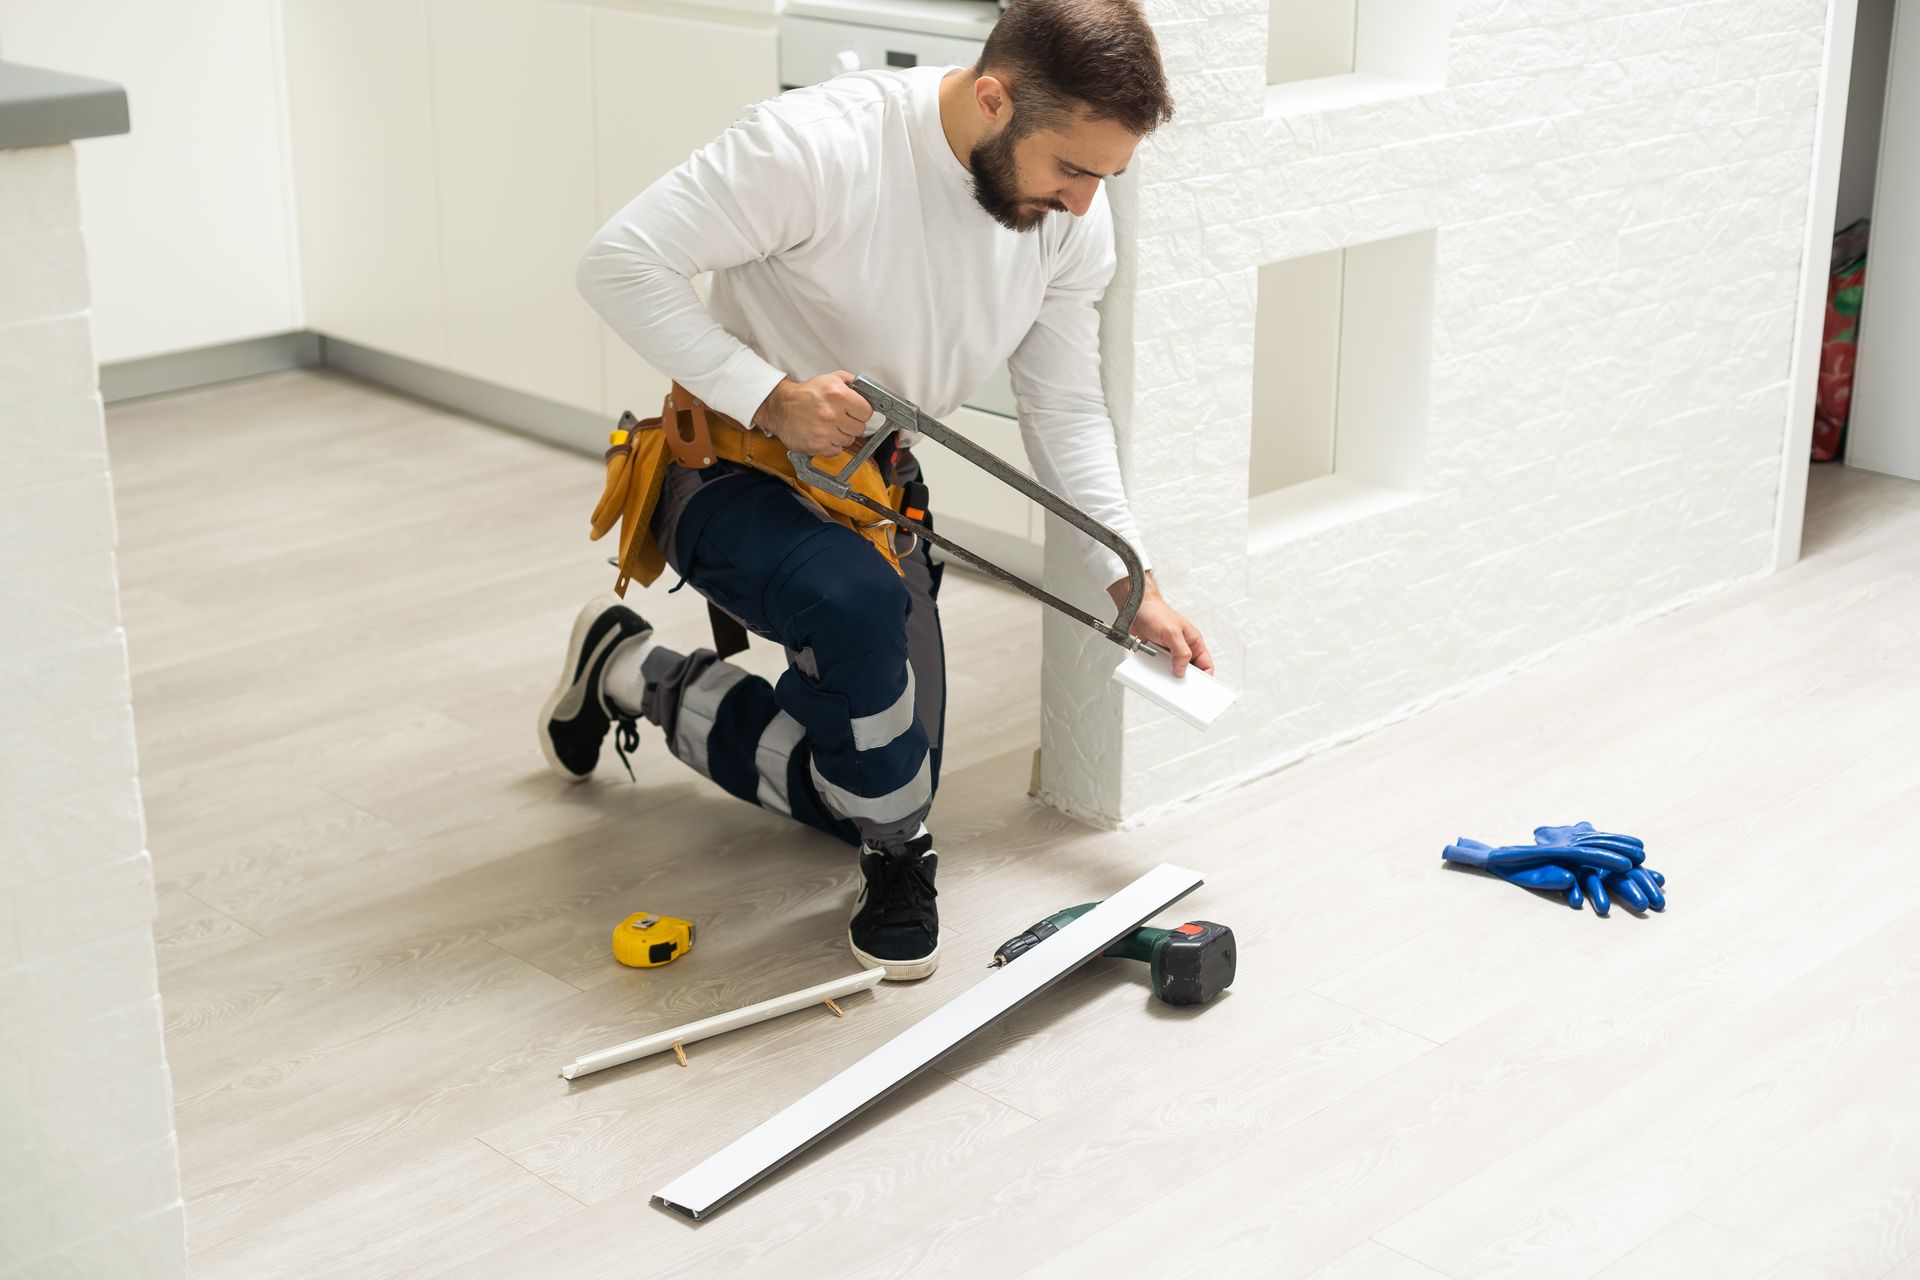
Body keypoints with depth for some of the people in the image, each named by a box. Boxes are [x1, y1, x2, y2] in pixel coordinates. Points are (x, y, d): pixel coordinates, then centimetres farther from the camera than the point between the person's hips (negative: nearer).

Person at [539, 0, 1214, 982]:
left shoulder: (1072, 218, -9)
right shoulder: (820, 145, -30)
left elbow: (1066, 411, 1)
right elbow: (621, 261, -26)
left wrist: (1132, 586, -5)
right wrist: (771, 396, -32)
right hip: (732, 480, -6)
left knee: (865, 784, 11)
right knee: (860, 601, -39)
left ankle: (635, 677, 30)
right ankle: (895, 858, -12)